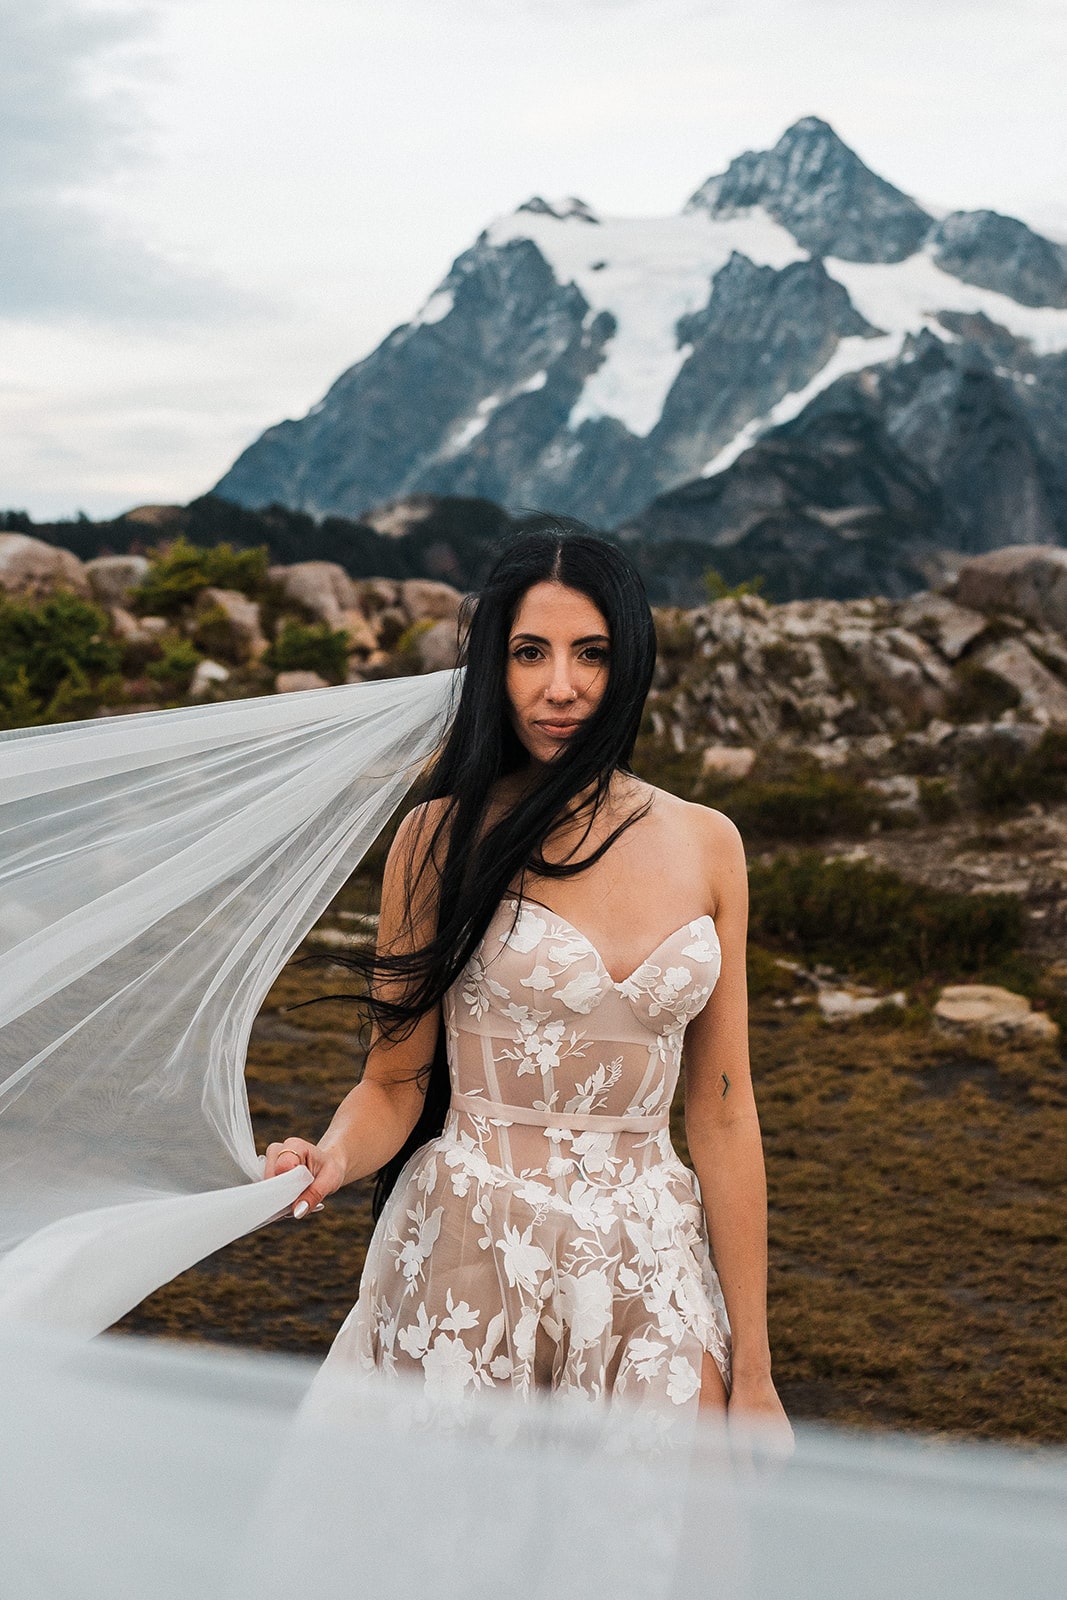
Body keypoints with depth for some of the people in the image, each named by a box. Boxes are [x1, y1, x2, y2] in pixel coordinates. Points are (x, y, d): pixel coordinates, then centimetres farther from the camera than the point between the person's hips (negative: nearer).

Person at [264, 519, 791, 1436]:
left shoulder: (705, 845, 2)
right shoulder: (446, 835, -5)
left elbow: (722, 1117, 3)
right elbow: (395, 1083, -1)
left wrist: (750, 1369, 4)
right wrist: (331, 1162, -24)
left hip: (650, 1262, 3)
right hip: (470, 1257, -2)